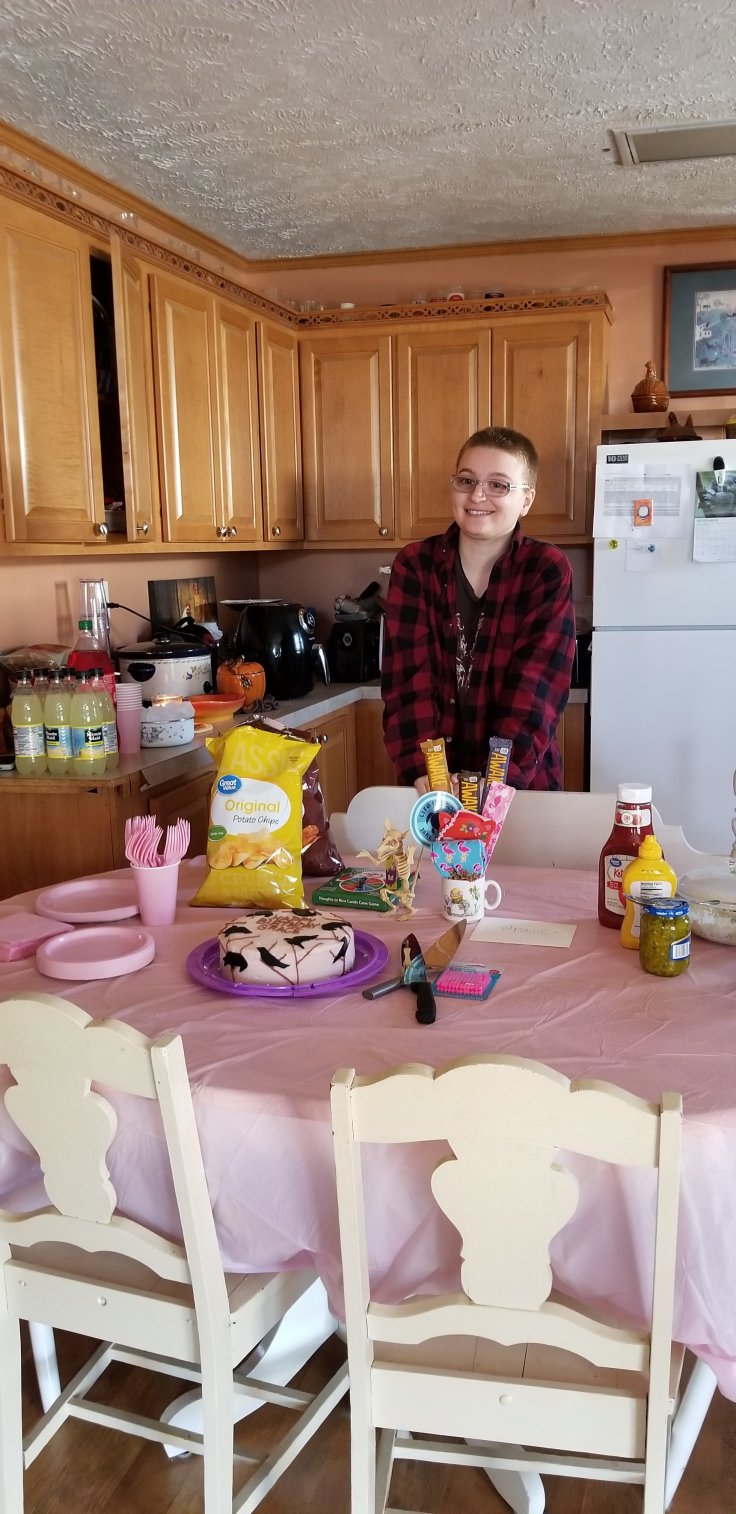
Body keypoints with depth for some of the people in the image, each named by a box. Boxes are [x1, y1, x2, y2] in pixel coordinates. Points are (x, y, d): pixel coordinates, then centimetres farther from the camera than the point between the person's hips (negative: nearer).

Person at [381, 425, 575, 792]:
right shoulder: (414, 565, -1)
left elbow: (535, 688, -13)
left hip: (521, 785, -1)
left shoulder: (548, 570, -5)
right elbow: (407, 676, -10)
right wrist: (425, 772, -23)